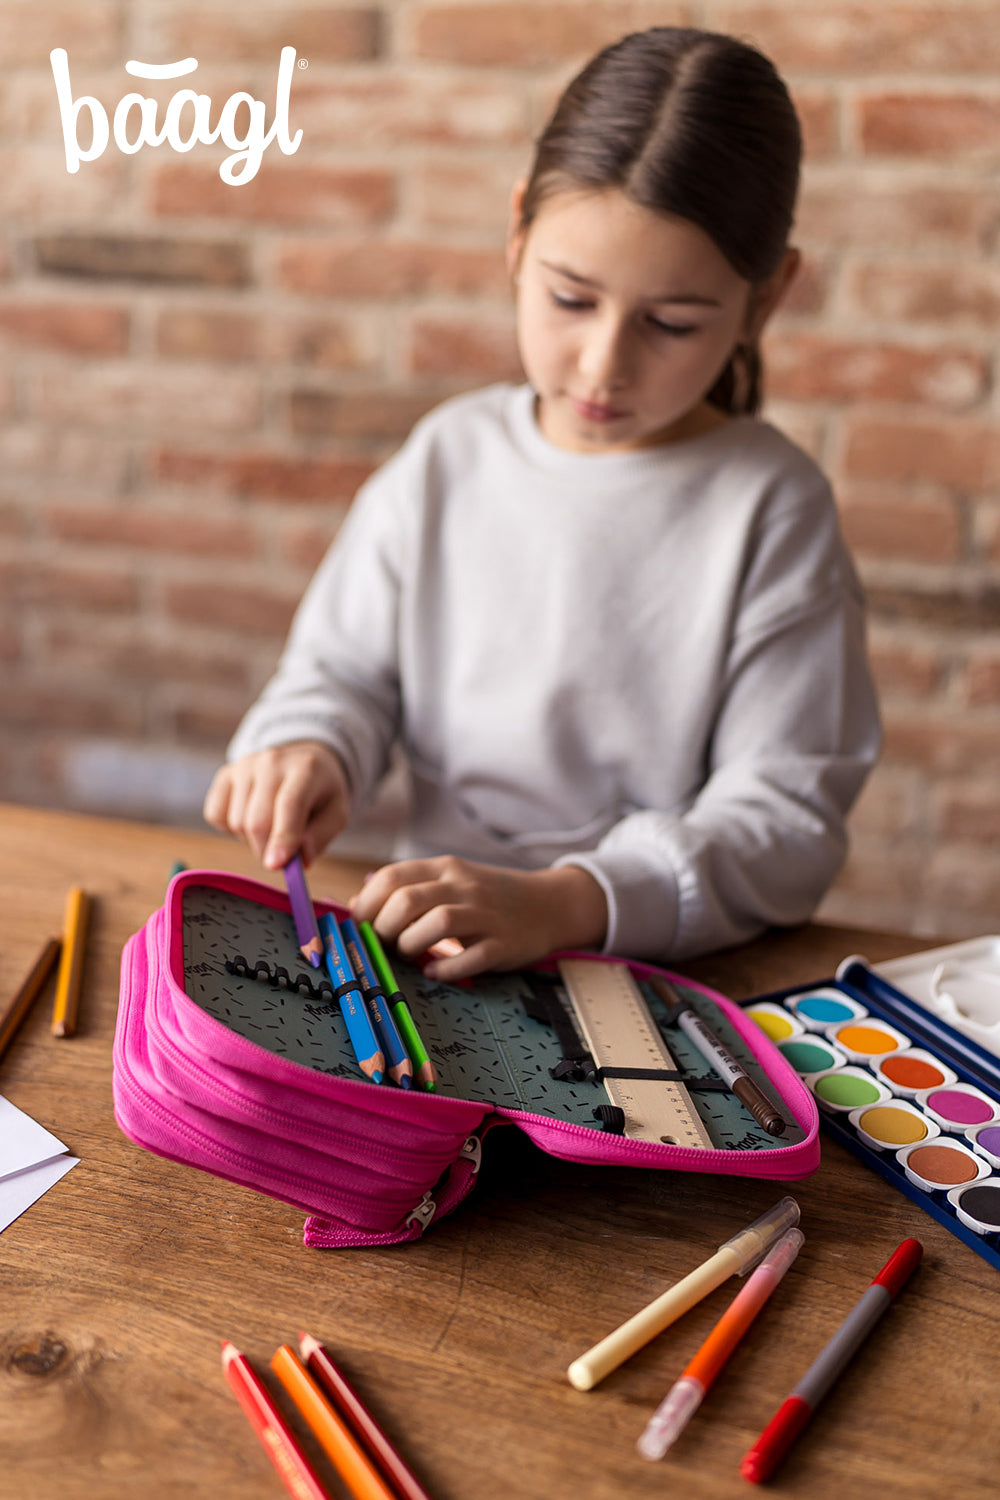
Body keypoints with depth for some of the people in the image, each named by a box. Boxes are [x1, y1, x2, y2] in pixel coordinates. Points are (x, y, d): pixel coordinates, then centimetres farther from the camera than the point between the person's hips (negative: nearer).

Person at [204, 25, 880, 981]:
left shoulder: (772, 509, -7)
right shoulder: (448, 460, 4)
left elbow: (784, 815, -11)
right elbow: (343, 673, 13)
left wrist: (562, 903, -25)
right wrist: (310, 754, -10)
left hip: (664, 972, -1)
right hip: (430, 943, 2)